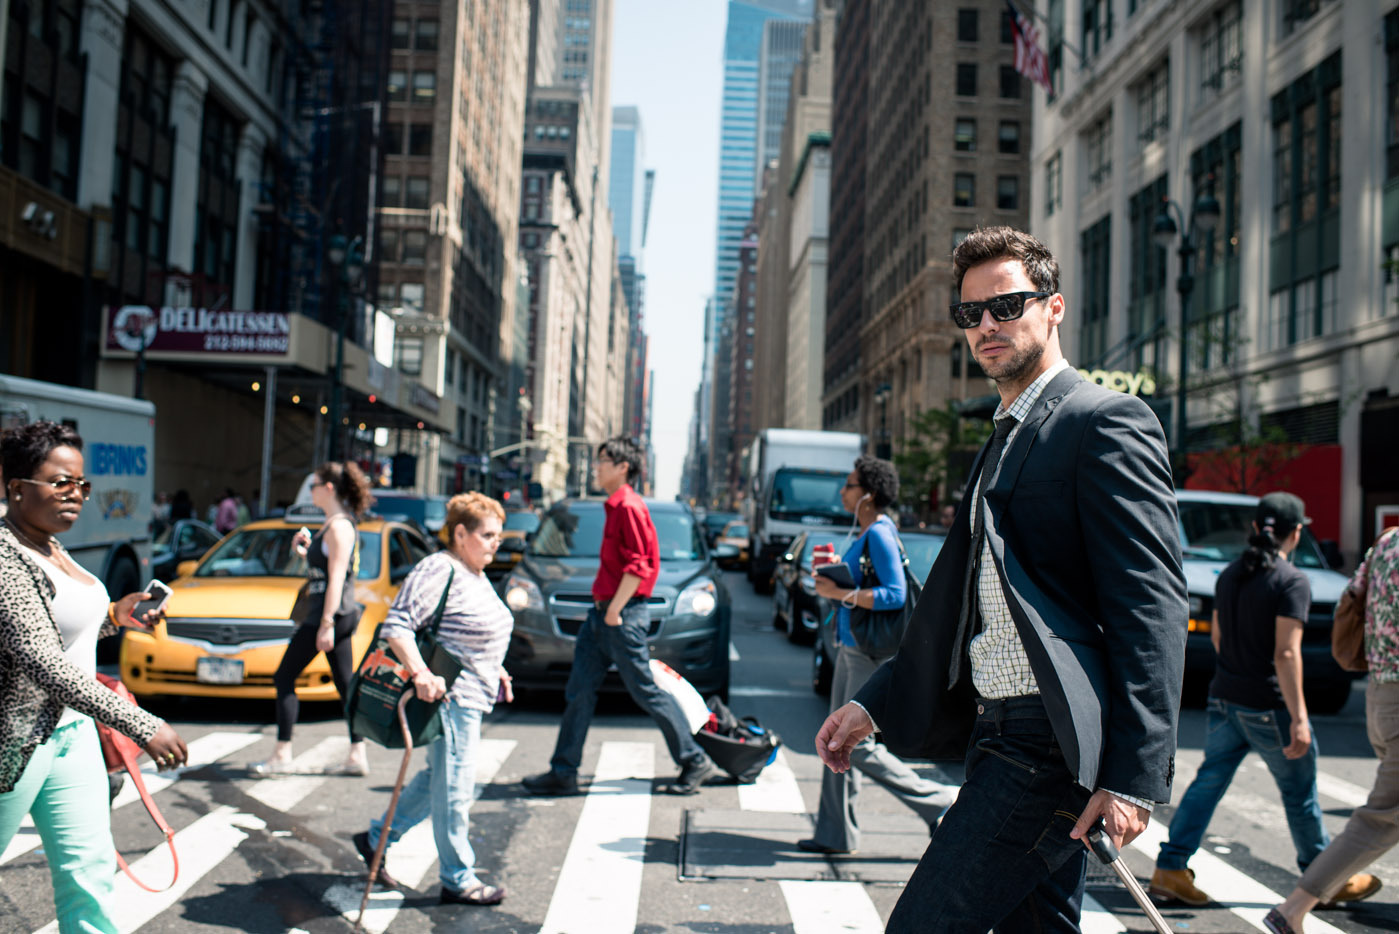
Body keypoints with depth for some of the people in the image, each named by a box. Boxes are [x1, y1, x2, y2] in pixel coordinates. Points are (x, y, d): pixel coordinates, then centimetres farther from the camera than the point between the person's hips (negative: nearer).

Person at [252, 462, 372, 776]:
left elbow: (336, 579, -20)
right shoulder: (333, 524, 16)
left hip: (331, 614, -10)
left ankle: (282, 755, 2)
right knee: (345, 683, 8)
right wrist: (304, 549, 9)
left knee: (284, 678, -2)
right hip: (340, 616, 10)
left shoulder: (339, 526, -15)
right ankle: (357, 755, 10)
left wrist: (326, 624, -22)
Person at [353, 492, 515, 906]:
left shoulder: (477, 576, 16)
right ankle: (458, 880, 8)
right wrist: (420, 673, -35)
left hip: (471, 695, 11)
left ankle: (376, 839, 33)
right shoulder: (439, 570, -16)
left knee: (438, 779, 19)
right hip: (448, 694, -11)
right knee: (454, 787, -2)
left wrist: (495, 671, 22)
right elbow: (397, 625, -25)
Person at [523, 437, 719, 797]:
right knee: (579, 690, 8)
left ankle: (695, 762, 11)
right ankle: (564, 773, 14)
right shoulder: (614, 507, 15)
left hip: (624, 617, -10)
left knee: (646, 692, -1)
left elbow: (638, 565, -21)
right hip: (601, 613, 10)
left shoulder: (629, 508, -15)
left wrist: (615, 609, -20)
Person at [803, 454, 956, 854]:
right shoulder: (865, 535, 13)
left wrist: (840, 593, -21)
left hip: (872, 655, -10)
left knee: (857, 745, -5)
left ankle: (938, 802, 7)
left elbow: (895, 595, -25)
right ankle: (835, 832, 20)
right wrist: (834, 573, 11)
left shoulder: (880, 535, -17)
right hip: (851, 648, 10)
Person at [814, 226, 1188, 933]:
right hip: (1004, 737, 9)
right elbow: (959, 605, 22)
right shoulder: (1005, 439, 20)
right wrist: (872, 704, 16)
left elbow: (1154, 607, -17)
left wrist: (1135, 775, -22)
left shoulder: (1106, 423, -9)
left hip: (1052, 744, -9)